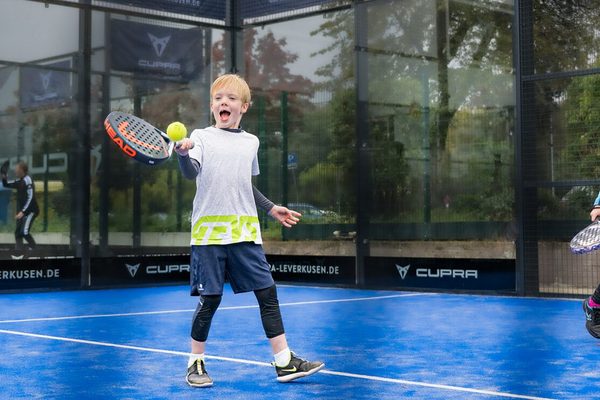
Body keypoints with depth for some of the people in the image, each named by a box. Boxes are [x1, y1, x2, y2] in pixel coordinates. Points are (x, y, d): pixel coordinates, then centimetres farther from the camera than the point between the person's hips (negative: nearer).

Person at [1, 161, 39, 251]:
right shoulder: (19, 181, 10)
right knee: (18, 232, 7)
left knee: (24, 232, -21)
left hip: (30, 210, -9)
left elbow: (30, 197, -22)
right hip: (22, 211, 9)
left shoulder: (27, 180, -15)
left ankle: (34, 248, -8)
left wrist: (23, 212, -27)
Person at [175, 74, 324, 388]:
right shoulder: (201, 137, 1)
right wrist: (183, 153, -35)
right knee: (209, 299, 0)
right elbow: (191, 173, -16)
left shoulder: (250, 142, 15)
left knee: (267, 293, 1)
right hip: (209, 232, -4)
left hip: (245, 232, 4)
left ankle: (284, 362, 8)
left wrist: (271, 209, 25)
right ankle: (195, 363, 17)